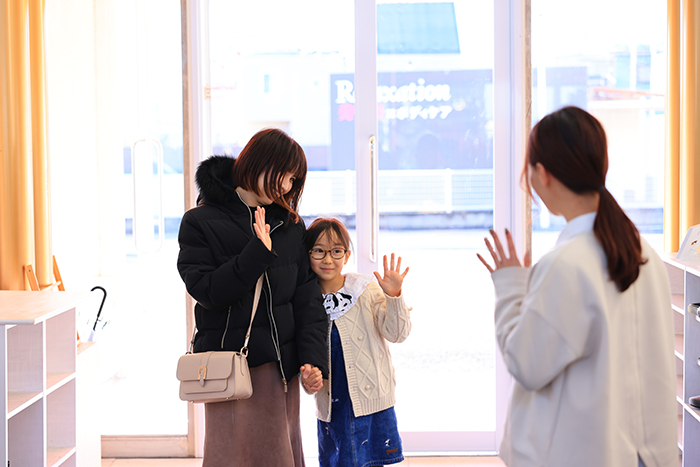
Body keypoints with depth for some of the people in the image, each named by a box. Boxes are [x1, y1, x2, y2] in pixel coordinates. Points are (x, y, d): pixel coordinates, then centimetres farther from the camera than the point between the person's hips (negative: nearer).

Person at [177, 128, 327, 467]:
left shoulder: (291, 226, 11)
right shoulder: (201, 222, -1)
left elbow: (307, 297, 6)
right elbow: (206, 290, -12)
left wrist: (314, 359, -5)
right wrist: (257, 254, -21)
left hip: (282, 367, 4)